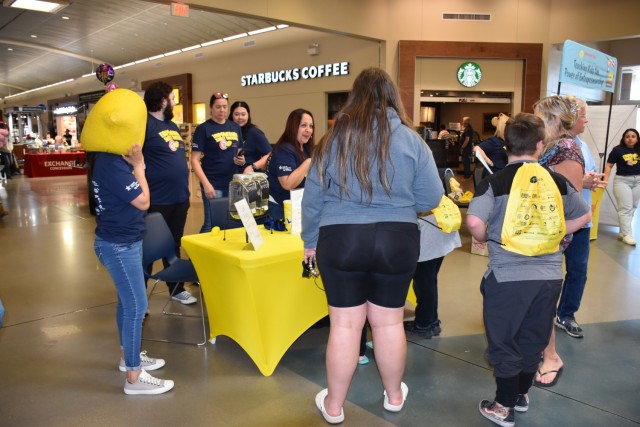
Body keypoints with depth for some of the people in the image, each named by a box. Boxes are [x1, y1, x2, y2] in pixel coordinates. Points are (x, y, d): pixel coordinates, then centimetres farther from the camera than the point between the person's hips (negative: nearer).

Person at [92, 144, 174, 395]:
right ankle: (134, 376, 6)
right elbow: (143, 202, -20)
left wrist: (135, 164, 2)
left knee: (127, 301, 20)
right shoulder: (111, 164, -24)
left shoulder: (112, 158, 6)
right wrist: (138, 164, -14)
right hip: (118, 245, -10)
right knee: (136, 306, -5)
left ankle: (129, 355, 36)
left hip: (124, 241, 10)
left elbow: (134, 195, 11)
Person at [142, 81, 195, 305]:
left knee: (174, 246, 19)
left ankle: (177, 289, 33)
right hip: (156, 200, -8)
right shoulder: (145, 123, -12)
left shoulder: (173, 126, 15)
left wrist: (185, 188, 21)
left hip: (179, 198, 8)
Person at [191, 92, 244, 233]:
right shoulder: (203, 128, -5)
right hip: (213, 184, -5)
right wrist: (206, 184, -17)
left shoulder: (235, 127, 10)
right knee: (211, 223, 1)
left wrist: (241, 160, -4)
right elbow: (194, 160, -9)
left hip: (233, 183, 5)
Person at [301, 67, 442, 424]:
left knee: (345, 324, 10)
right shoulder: (411, 139, -2)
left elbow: (313, 197, 5)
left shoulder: (334, 137, 1)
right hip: (397, 240, 1)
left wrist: (310, 240, 16)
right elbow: (432, 198, 0)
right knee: (389, 322, 15)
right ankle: (394, 396, 36)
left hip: (340, 239, 0)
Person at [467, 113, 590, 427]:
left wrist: (486, 239, -3)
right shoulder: (557, 182, 3)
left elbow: (474, 221, -23)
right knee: (533, 340, 20)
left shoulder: (494, 182, -10)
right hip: (549, 274, 5)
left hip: (507, 276, -4)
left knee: (503, 342, 10)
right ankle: (522, 394, 38)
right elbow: (583, 216, 14)